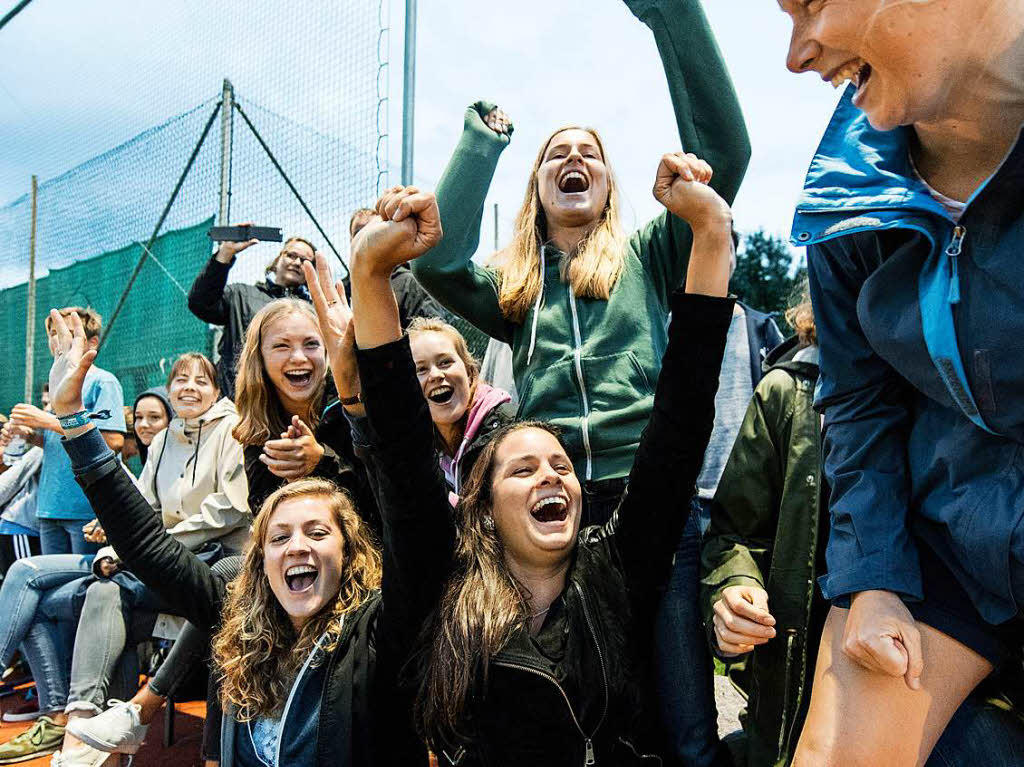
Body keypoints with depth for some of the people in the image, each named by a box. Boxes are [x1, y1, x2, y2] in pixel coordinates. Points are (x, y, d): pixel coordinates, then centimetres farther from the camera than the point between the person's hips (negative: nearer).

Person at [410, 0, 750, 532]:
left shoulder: (646, 258, 12)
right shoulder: (512, 290, 16)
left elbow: (724, 152, 1)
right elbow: (434, 261, -3)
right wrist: (481, 143, 8)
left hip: (648, 481, -1)